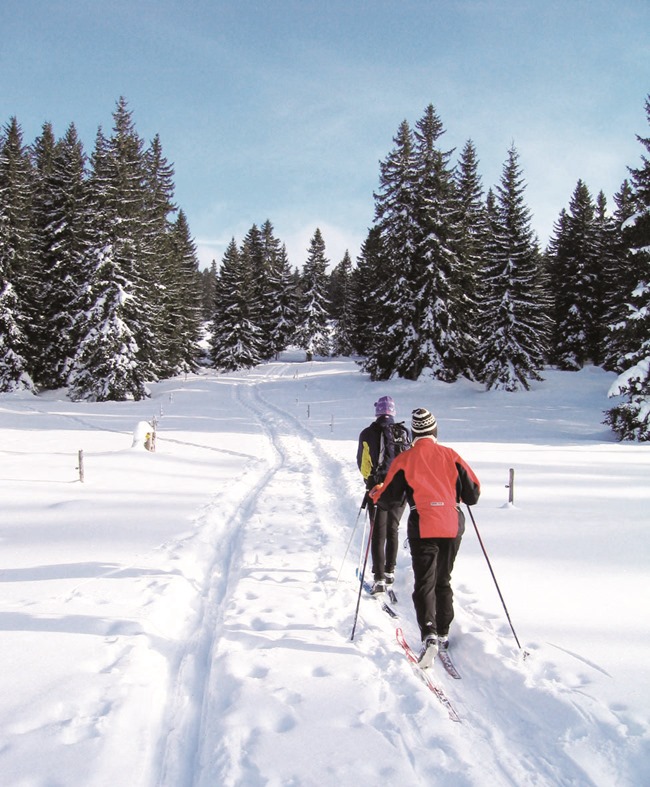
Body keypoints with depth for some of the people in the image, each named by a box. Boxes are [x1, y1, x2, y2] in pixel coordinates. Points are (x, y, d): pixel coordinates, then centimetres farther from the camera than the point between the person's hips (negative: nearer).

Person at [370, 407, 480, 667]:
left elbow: (386, 498, 1)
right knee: (443, 582, 17)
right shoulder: (450, 455, 2)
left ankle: (428, 635, -16)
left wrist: (374, 492, 23)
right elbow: (473, 493, 6)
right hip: (452, 526, 3)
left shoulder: (404, 459, -3)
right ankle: (443, 635, 24)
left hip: (423, 527, -3)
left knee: (424, 583, 1)